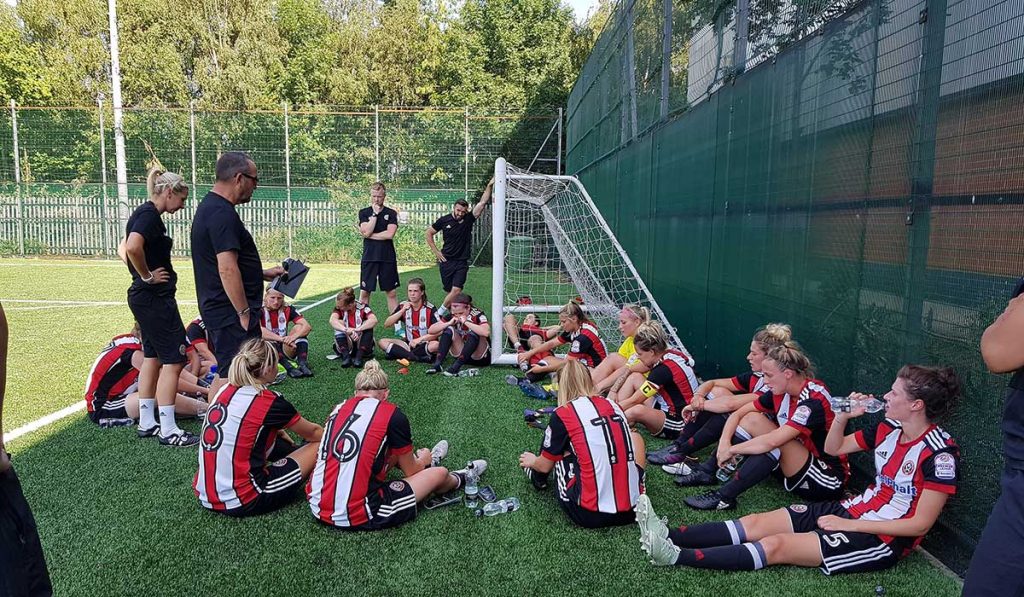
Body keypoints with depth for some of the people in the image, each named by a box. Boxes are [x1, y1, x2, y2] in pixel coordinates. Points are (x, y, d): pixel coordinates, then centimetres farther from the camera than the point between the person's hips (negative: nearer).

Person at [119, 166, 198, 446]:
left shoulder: (144, 213, 14)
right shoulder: (150, 215, -16)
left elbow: (123, 249, 25)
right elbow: (132, 248, -33)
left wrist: (142, 274, 13)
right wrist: (147, 276, -19)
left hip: (144, 297, 10)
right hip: (155, 298, -10)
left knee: (153, 357, 15)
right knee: (173, 360, -7)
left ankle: (147, 422, 24)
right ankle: (168, 431, -3)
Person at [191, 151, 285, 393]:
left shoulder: (209, 207, 15)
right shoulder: (222, 214, -19)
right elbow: (228, 270, -25)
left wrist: (262, 273, 22)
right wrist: (244, 313, -21)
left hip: (217, 309, 11)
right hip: (231, 312, -11)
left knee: (224, 374, 20)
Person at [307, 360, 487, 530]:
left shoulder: (339, 408, 8)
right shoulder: (393, 415, -6)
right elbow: (410, 471, 8)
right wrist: (422, 460, 31)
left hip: (317, 508, 6)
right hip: (356, 518, -6)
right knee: (440, 474, 12)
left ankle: (426, 464, 51)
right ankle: (458, 479, 45)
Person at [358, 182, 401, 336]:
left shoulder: (391, 213, 4)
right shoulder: (364, 212, 5)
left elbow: (390, 234, -10)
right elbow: (366, 232, -11)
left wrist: (370, 235, -6)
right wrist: (375, 213, -10)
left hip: (388, 258, 0)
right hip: (369, 258, 0)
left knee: (391, 292, 5)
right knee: (364, 292, 3)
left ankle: (398, 326, 10)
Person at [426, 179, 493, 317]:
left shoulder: (468, 219, -2)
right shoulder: (444, 220, -3)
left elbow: (482, 203, -9)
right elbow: (429, 233, 9)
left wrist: (490, 186, -17)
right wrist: (436, 251, 4)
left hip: (462, 262, 0)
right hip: (446, 260, 0)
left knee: (456, 290, -14)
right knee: (449, 291, 5)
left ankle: (439, 313, -4)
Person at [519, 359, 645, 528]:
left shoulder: (562, 415, -4)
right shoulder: (613, 405, 9)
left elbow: (545, 465, 10)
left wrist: (531, 462, 35)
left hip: (590, 515, -3)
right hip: (633, 508, 4)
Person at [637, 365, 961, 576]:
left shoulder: (940, 453, -17)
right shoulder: (888, 427, 4)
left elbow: (921, 523, -19)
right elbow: (833, 448, 15)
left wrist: (850, 526, -19)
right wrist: (843, 415, -4)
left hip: (883, 539, -7)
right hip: (854, 508, 7)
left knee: (778, 545, -22)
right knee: (757, 522, -11)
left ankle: (676, 557, -28)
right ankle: (667, 536, -20)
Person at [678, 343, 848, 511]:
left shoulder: (814, 400, -27)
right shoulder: (780, 392, -3)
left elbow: (773, 441, -36)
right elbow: (739, 413, 0)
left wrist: (731, 450, -25)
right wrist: (724, 442, -17)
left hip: (830, 479, -8)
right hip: (797, 464, 8)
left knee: (776, 441, -33)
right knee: (752, 418, -6)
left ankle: (724, 497, -26)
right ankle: (706, 471, -4)